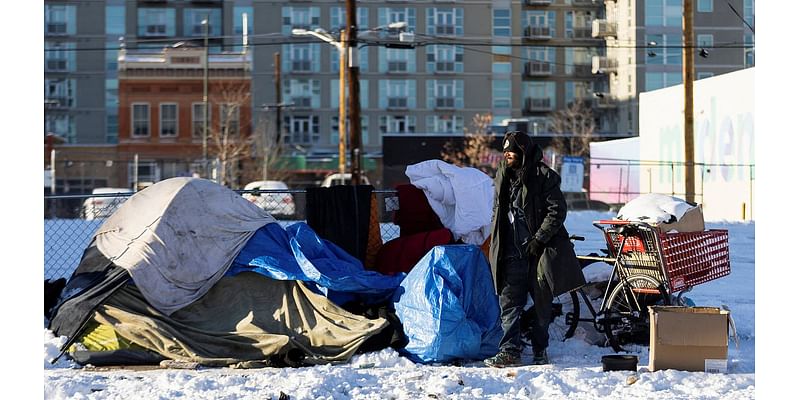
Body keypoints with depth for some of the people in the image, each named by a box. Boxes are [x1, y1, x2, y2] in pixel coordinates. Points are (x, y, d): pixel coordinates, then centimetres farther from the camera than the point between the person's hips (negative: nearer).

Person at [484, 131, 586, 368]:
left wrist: (539, 239, -14)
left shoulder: (544, 176, -7)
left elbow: (557, 211, -9)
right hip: (512, 254, 4)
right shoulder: (503, 177, 12)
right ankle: (510, 350, -4)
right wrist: (497, 244, 13)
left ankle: (540, 351, 16)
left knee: (542, 304, 5)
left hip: (539, 251, -4)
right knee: (509, 303, -4)